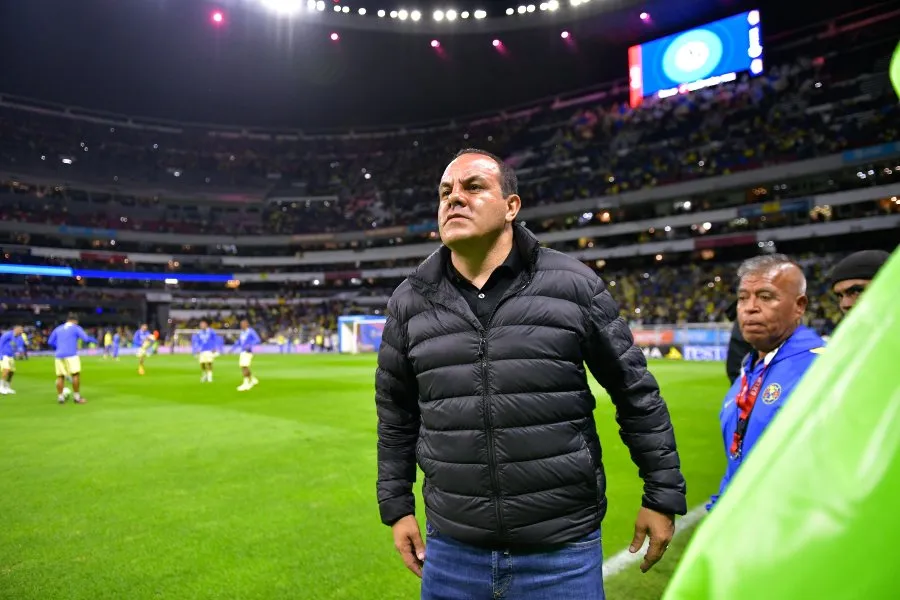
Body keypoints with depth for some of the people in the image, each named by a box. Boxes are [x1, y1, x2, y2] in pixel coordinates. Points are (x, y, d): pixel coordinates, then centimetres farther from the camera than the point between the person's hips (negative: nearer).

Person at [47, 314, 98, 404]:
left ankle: (60, 397, 9)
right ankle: (77, 397, -1)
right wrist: (93, 340, 14)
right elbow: (86, 339, -6)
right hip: (71, 355, -5)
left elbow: (50, 341, 20)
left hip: (59, 355, 6)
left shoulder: (58, 329, 17)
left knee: (60, 377, 9)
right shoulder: (76, 328, 3)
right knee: (76, 375, -1)